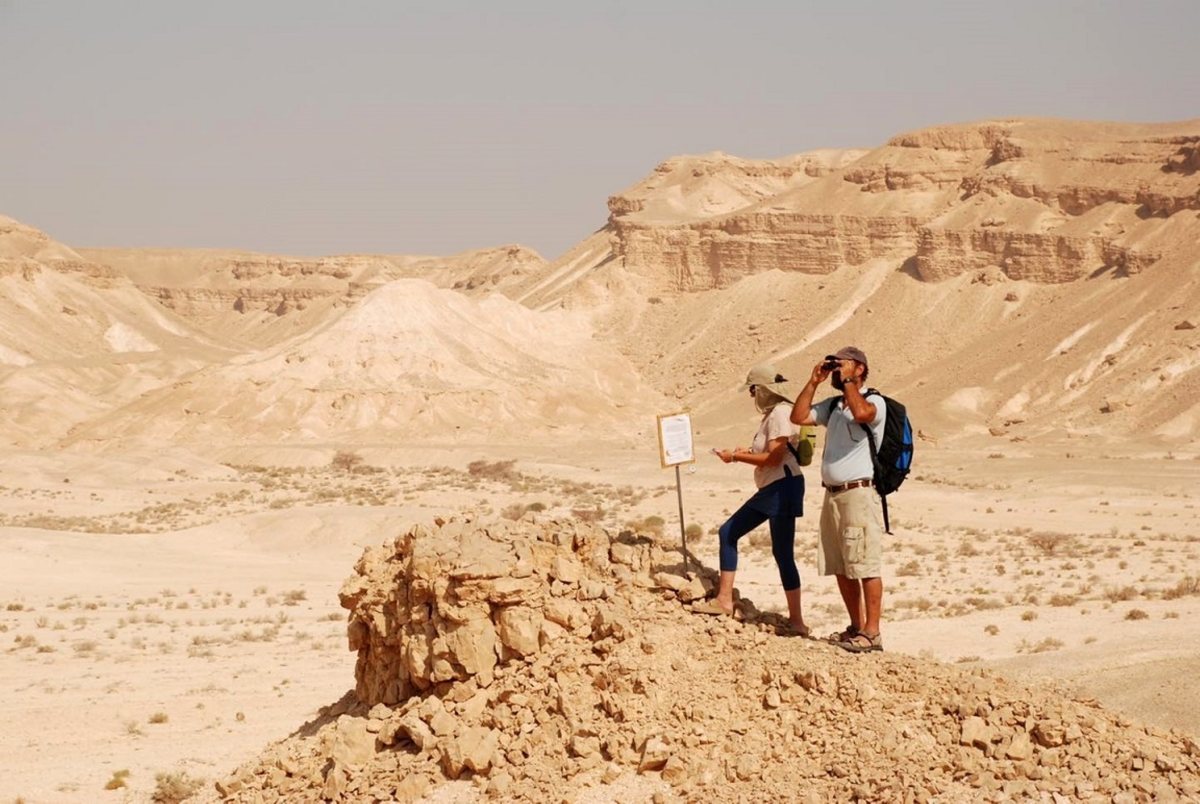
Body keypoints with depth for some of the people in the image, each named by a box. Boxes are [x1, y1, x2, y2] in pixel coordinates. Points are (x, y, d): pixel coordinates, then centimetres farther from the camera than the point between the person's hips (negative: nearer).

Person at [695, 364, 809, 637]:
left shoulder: (781, 413, -15)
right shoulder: (772, 412, 16)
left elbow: (773, 458, -20)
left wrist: (736, 456, -12)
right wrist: (748, 453, 10)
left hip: (783, 487, -11)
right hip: (770, 489, 11)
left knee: (782, 553, -8)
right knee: (728, 532, 13)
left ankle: (796, 620, -2)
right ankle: (724, 599, 17)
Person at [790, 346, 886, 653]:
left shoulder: (875, 402, -6)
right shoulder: (832, 406, 17)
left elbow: (861, 412, -28)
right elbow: (798, 416, 12)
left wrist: (847, 381, -15)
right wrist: (814, 382, 7)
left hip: (859, 493, -8)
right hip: (832, 494, 8)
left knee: (866, 566, -8)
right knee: (841, 568, 12)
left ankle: (872, 632, -7)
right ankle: (856, 627, 20)